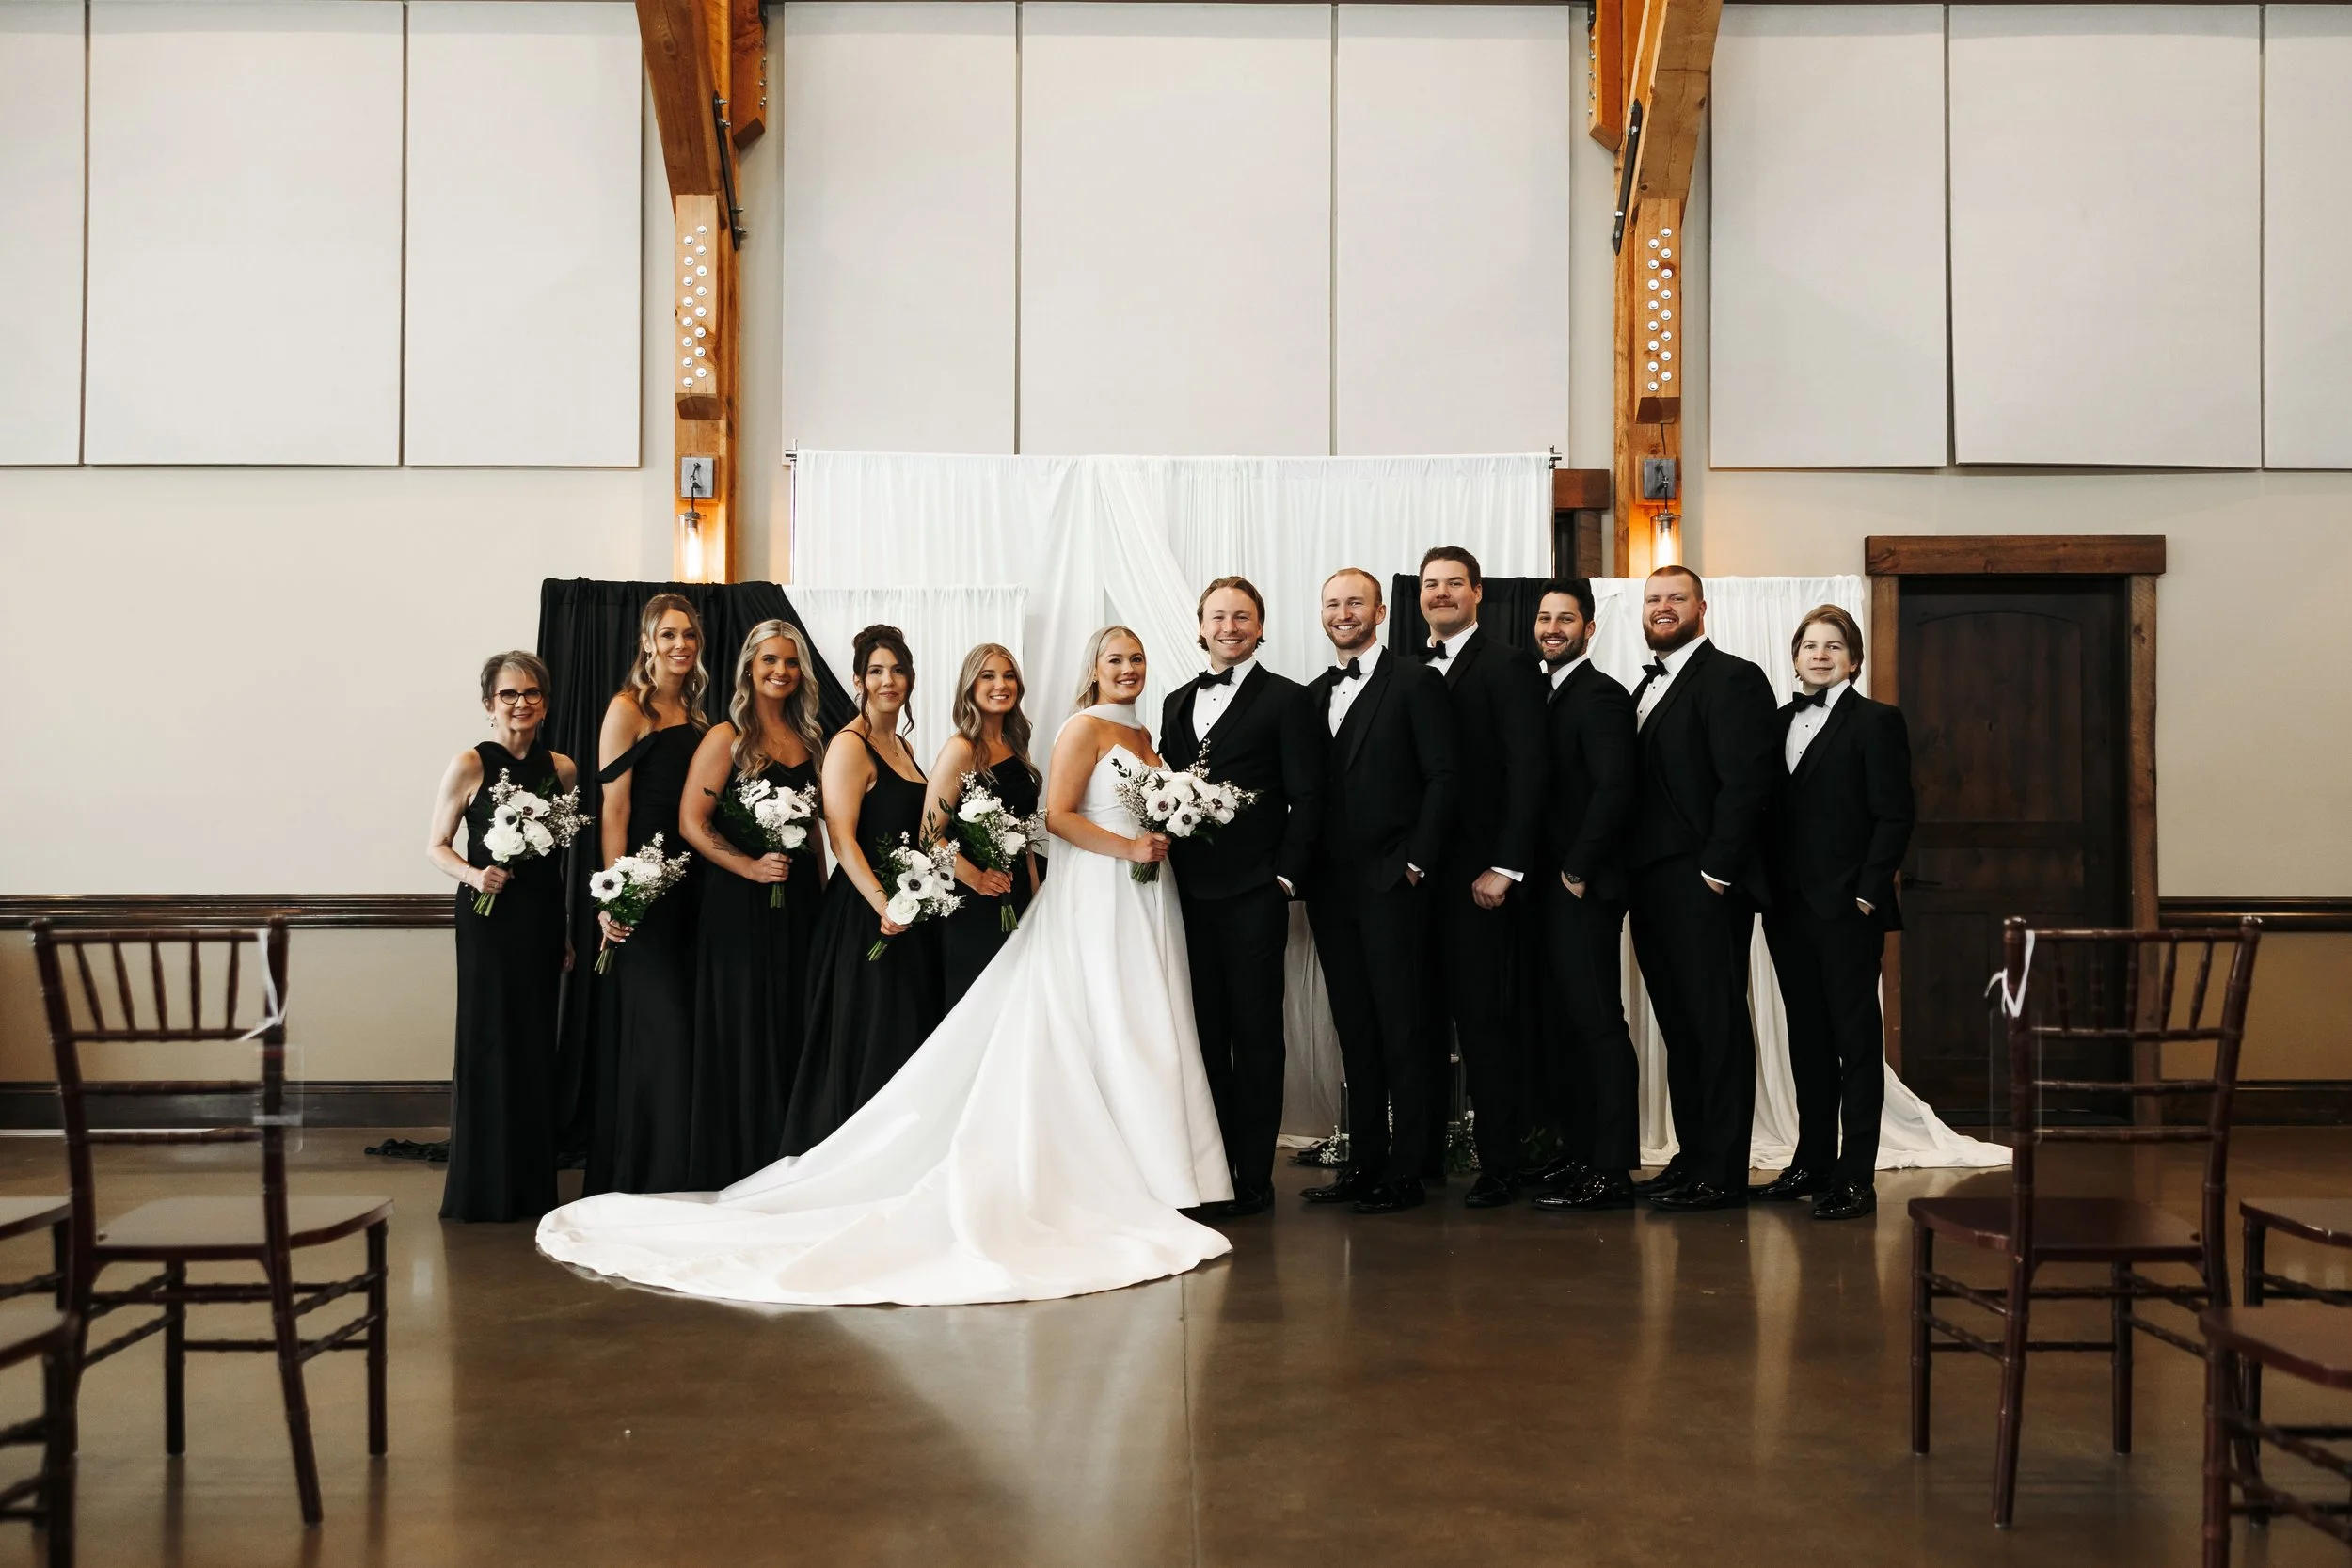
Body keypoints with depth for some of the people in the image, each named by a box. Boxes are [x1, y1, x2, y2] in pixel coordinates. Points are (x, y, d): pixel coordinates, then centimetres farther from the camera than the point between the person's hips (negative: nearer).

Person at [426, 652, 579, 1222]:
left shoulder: (561, 768, 8)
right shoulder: (470, 765, -3)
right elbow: (436, 845, 0)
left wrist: (566, 929, 11)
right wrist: (474, 875, -19)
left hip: (542, 919, 4)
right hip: (489, 918, -4)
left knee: (537, 1045, 7)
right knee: (488, 1042, -2)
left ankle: (532, 1185, 16)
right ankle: (483, 1188, 7)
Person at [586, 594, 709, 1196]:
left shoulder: (695, 713, 15)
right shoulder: (628, 709, -6)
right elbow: (613, 808, -11)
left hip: (690, 883, 7)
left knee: (684, 1027, 9)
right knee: (653, 1027, -6)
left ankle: (674, 1176, 18)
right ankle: (638, 1176, 4)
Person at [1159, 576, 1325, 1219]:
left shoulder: (1286, 699, 0)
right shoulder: (1178, 703, 18)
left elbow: (1306, 797, -4)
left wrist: (1285, 877, -10)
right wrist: (1163, 856, 5)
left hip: (1252, 894, -5)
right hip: (1189, 892, 5)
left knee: (1255, 1035, 1)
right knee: (1204, 1034, 9)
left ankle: (1253, 1177, 7)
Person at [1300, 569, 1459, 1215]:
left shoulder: (1416, 682, -2)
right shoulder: (1313, 694, 16)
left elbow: (1443, 775, -8)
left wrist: (1416, 861, -12)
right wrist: (1303, 868, 6)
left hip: (1390, 881, -6)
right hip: (1330, 886, 6)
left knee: (1400, 1027, -2)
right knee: (1354, 1028, 10)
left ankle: (1405, 1173, 4)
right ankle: (1363, 1164, 17)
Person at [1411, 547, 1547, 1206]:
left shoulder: (1507, 665, -3)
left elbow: (1526, 772, -9)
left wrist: (1504, 867, -14)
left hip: (1480, 873, -5)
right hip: (1417, 872, 6)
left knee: (1485, 1019, -2)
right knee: (1422, 1015, 8)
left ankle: (1499, 1163, 6)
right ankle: (1425, 1152, 17)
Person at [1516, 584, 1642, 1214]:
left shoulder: (1600, 696, -10)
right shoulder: (1550, 696, 18)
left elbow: (1614, 789, -20)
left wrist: (1577, 871, -16)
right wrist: (1544, 875, 10)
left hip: (1583, 889, -9)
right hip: (1552, 888, 9)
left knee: (1598, 1022, -7)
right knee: (1561, 1023, 12)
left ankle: (1611, 1171, -4)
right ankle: (1578, 1152, 21)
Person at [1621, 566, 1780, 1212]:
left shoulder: (1732, 679, -5)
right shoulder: (1646, 688, 21)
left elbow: (1746, 782, -13)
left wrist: (1716, 869, -17)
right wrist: (1633, 877, 10)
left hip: (1703, 885, -8)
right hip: (1651, 884, 8)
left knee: (1717, 1024, -3)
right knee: (1679, 1027, 11)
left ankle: (1722, 1173, 1)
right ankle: (1692, 1157, 17)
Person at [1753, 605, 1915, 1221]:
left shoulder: (1877, 721, -3)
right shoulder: (1780, 723, 14)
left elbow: (1894, 816, -8)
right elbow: (1769, 811, 14)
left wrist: (1868, 893, -14)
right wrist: (1768, 888, 5)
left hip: (1847, 908, -6)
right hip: (1789, 908, 6)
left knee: (1856, 1036, -1)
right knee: (1807, 1036, 12)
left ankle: (1856, 1176, 2)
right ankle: (1812, 1162, 20)